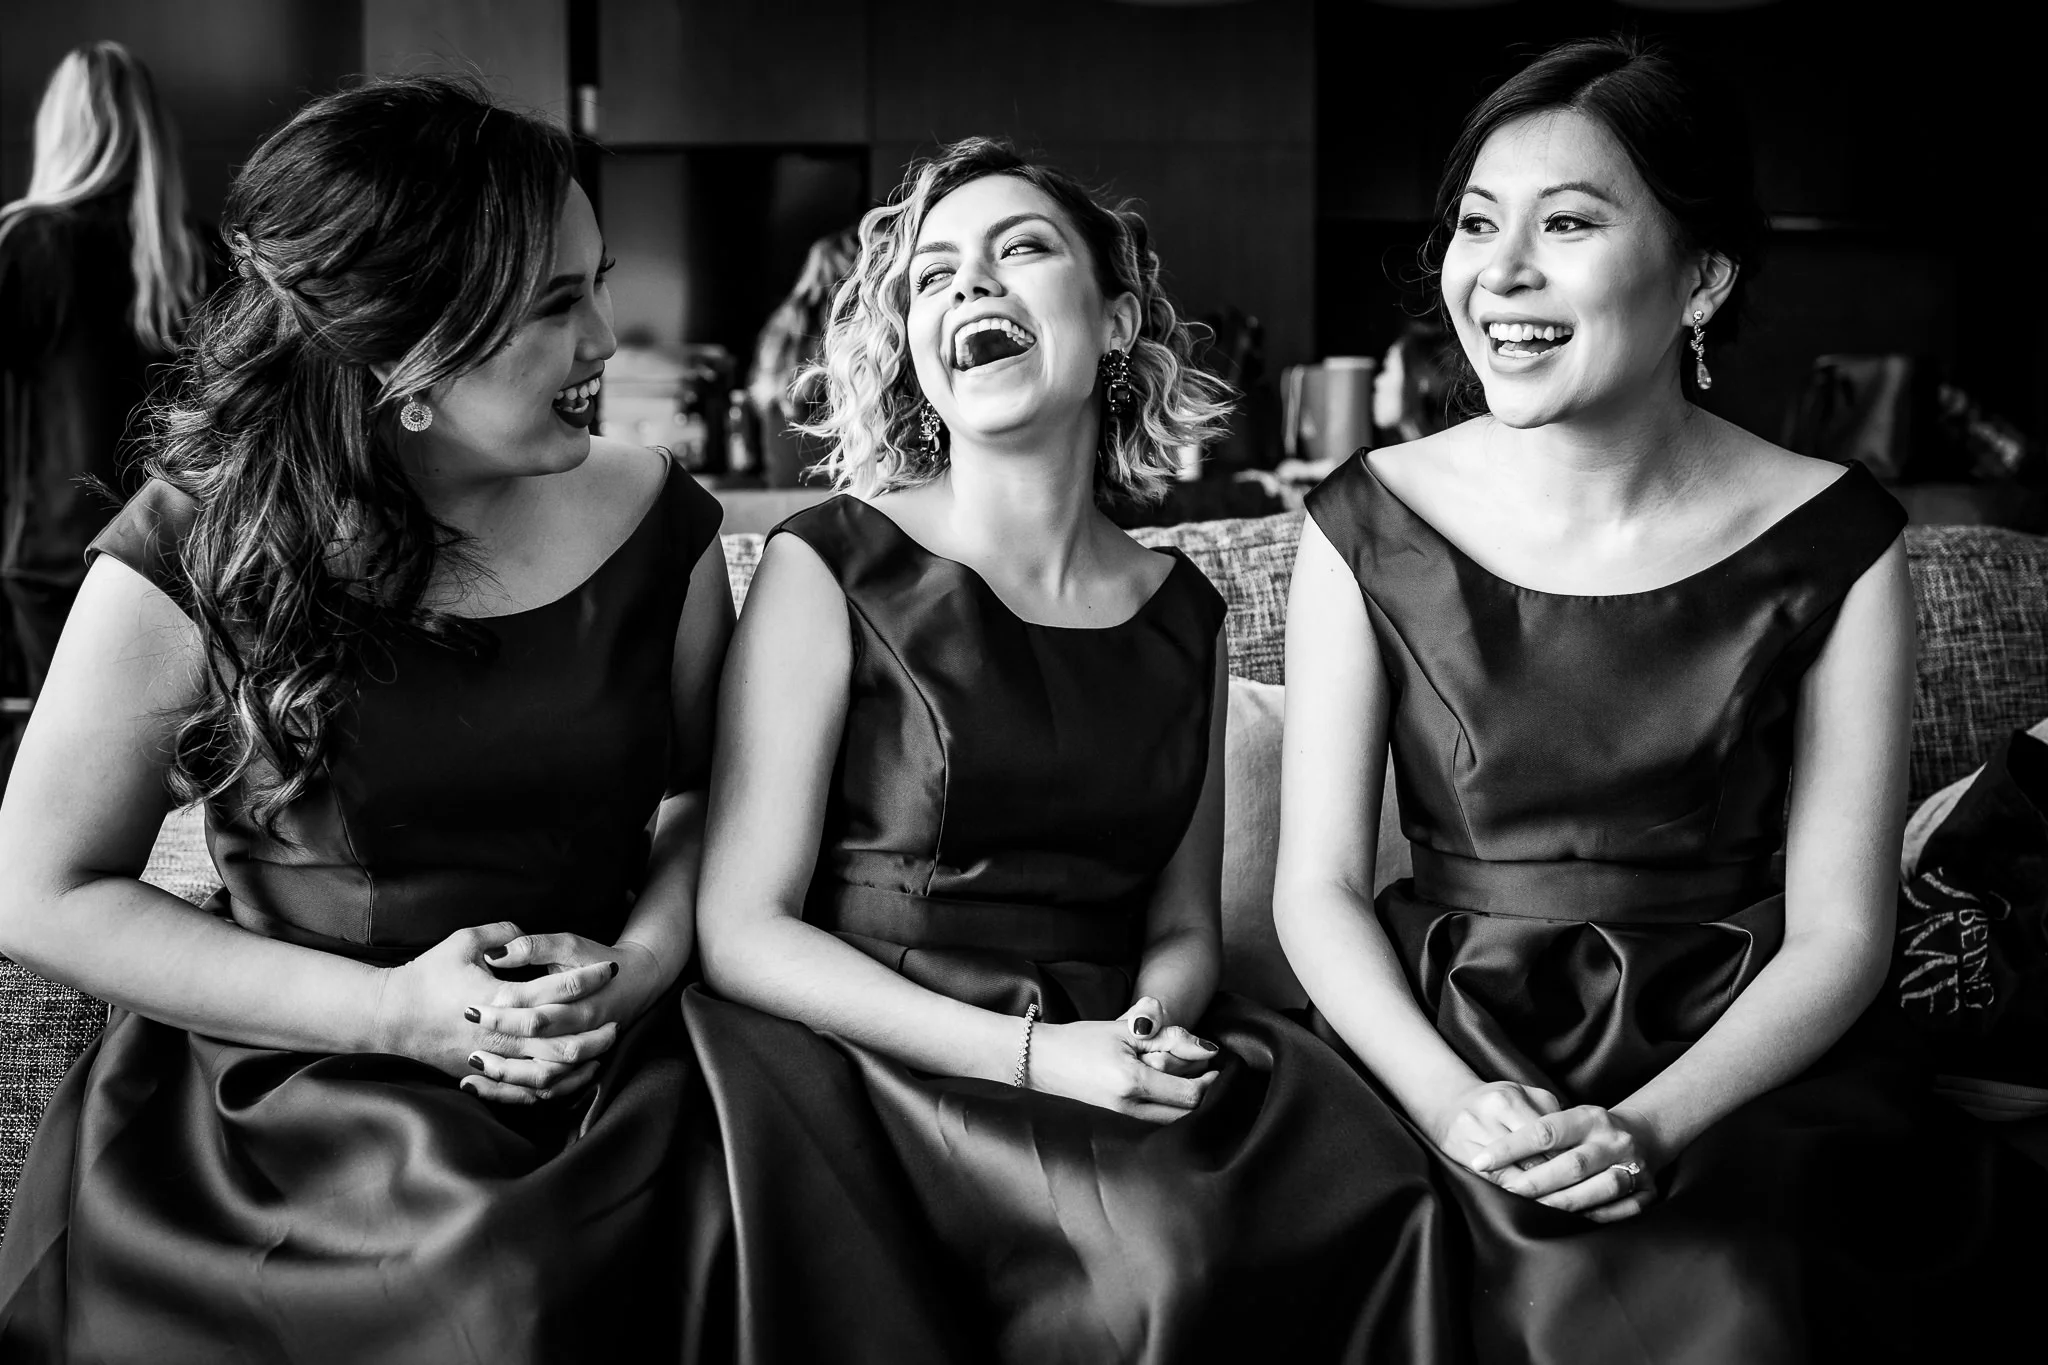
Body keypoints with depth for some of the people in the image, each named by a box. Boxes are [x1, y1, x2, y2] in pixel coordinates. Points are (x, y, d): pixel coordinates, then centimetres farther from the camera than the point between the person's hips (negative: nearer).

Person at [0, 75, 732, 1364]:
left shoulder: (655, 522, 1)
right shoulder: (191, 558, -7)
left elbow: (710, 793, 15)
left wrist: (640, 961, -7)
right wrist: (393, 1010, -10)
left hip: (601, 1111, 2)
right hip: (286, 1124, -1)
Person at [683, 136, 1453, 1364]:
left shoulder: (1185, 614, 10)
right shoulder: (831, 569, -3)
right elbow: (741, 927, -7)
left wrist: (1159, 1019, -9)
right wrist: (1036, 1055, -16)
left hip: (1118, 1069, 4)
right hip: (886, 1072, -4)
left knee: (1371, 1191, -20)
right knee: (1163, 1257, -29)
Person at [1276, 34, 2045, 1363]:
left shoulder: (1830, 542, -2)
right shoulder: (1370, 526, 0)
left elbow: (1838, 930, -3)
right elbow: (1319, 883, -1)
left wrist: (1653, 1128, -18)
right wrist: (1451, 1102, -17)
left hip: (1740, 1066, 0)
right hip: (1452, 1045, 1)